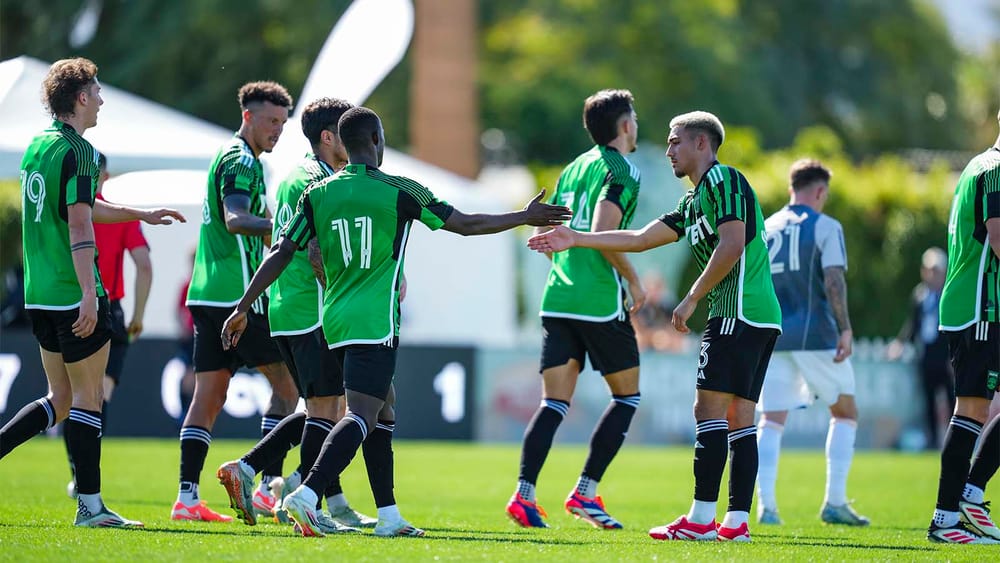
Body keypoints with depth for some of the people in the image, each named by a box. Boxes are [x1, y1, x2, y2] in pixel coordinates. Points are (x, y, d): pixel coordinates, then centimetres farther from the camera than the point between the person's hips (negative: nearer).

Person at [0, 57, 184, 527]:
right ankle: (90, 506, 1)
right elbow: (79, 227, -22)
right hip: (73, 293, -8)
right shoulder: (77, 150, -14)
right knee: (88, 397, -1)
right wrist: (89, 294, -25)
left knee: (61, 399, 15)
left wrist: (143, 214, 36)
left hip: (39, 295, 8)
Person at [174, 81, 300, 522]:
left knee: (209, 395, 5)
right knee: (287, 384, -3)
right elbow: (236, 220, -26)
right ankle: (268, 486, -7)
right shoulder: (241, 160, -10)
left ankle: (187, 498, 1)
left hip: (208, 295, 9)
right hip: (236, 293, -9)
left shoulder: (235, 158, 22)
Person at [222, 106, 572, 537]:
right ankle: (306, 495, -33)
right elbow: (468, 225, 3)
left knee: (383, 411, 19)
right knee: (362, 417, -13)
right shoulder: (399, 191, -5)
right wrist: (526, 218, 16)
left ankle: (388, 515, 17)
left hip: (336, 320, 6)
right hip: (376, 322, -6)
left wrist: (243, 309, 9)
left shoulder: (318, 194, 5)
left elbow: (280, 254, 3)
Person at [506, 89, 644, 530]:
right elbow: (603, 232, -18)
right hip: (601, 301, -7)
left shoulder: (573, 168, 18)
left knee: (554, 402, 5)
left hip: (558, 297, 7)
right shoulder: (622, 170, -6)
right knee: (627, 396, 8)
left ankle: (524, 494, -9)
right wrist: (633, 280, -8)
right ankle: (584, 492, 1)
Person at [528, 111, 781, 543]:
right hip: (761, 316, 10)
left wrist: (692, 299, -14)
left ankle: (701, 519, -15)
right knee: (738, 418, 5)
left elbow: (732, 244, -18)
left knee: (709, 409, -12)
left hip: (739, 312, -10)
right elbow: (640, 239, 26)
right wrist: (575, 239, 26)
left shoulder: (723, 180, -6)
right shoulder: (693, 202, 24)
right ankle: (738, 521, 2)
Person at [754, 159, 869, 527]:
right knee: (845, 413, 11)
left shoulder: (765, 229, 13)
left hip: (772, 337, 4)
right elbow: (833, 280, -14)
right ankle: (835, 503, 4)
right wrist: (845, 329, -15)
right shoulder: (825, 227, -2)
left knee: (771, 421, 3)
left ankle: (765, 505, -12)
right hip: (816, 336, -4)